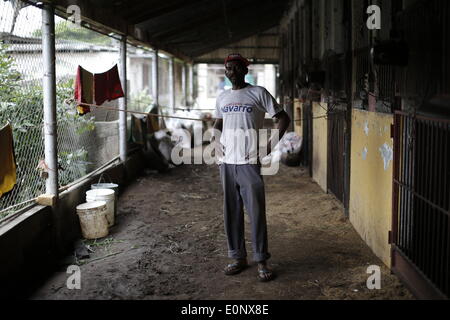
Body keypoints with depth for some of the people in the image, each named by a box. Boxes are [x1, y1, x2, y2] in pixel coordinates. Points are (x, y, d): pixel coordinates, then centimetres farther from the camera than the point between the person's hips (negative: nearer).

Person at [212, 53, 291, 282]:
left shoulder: (258, 93, -1)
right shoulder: (222, 98, 14)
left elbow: (283, 118, -1)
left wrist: (272, 143, -11)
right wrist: (215, 140, 8)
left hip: (249, 162, -5)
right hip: (226, 162, 5)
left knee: (256, 211, -5)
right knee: (231, 212, 8)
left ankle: (262, 261, 4)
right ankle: (238, 257, 19)